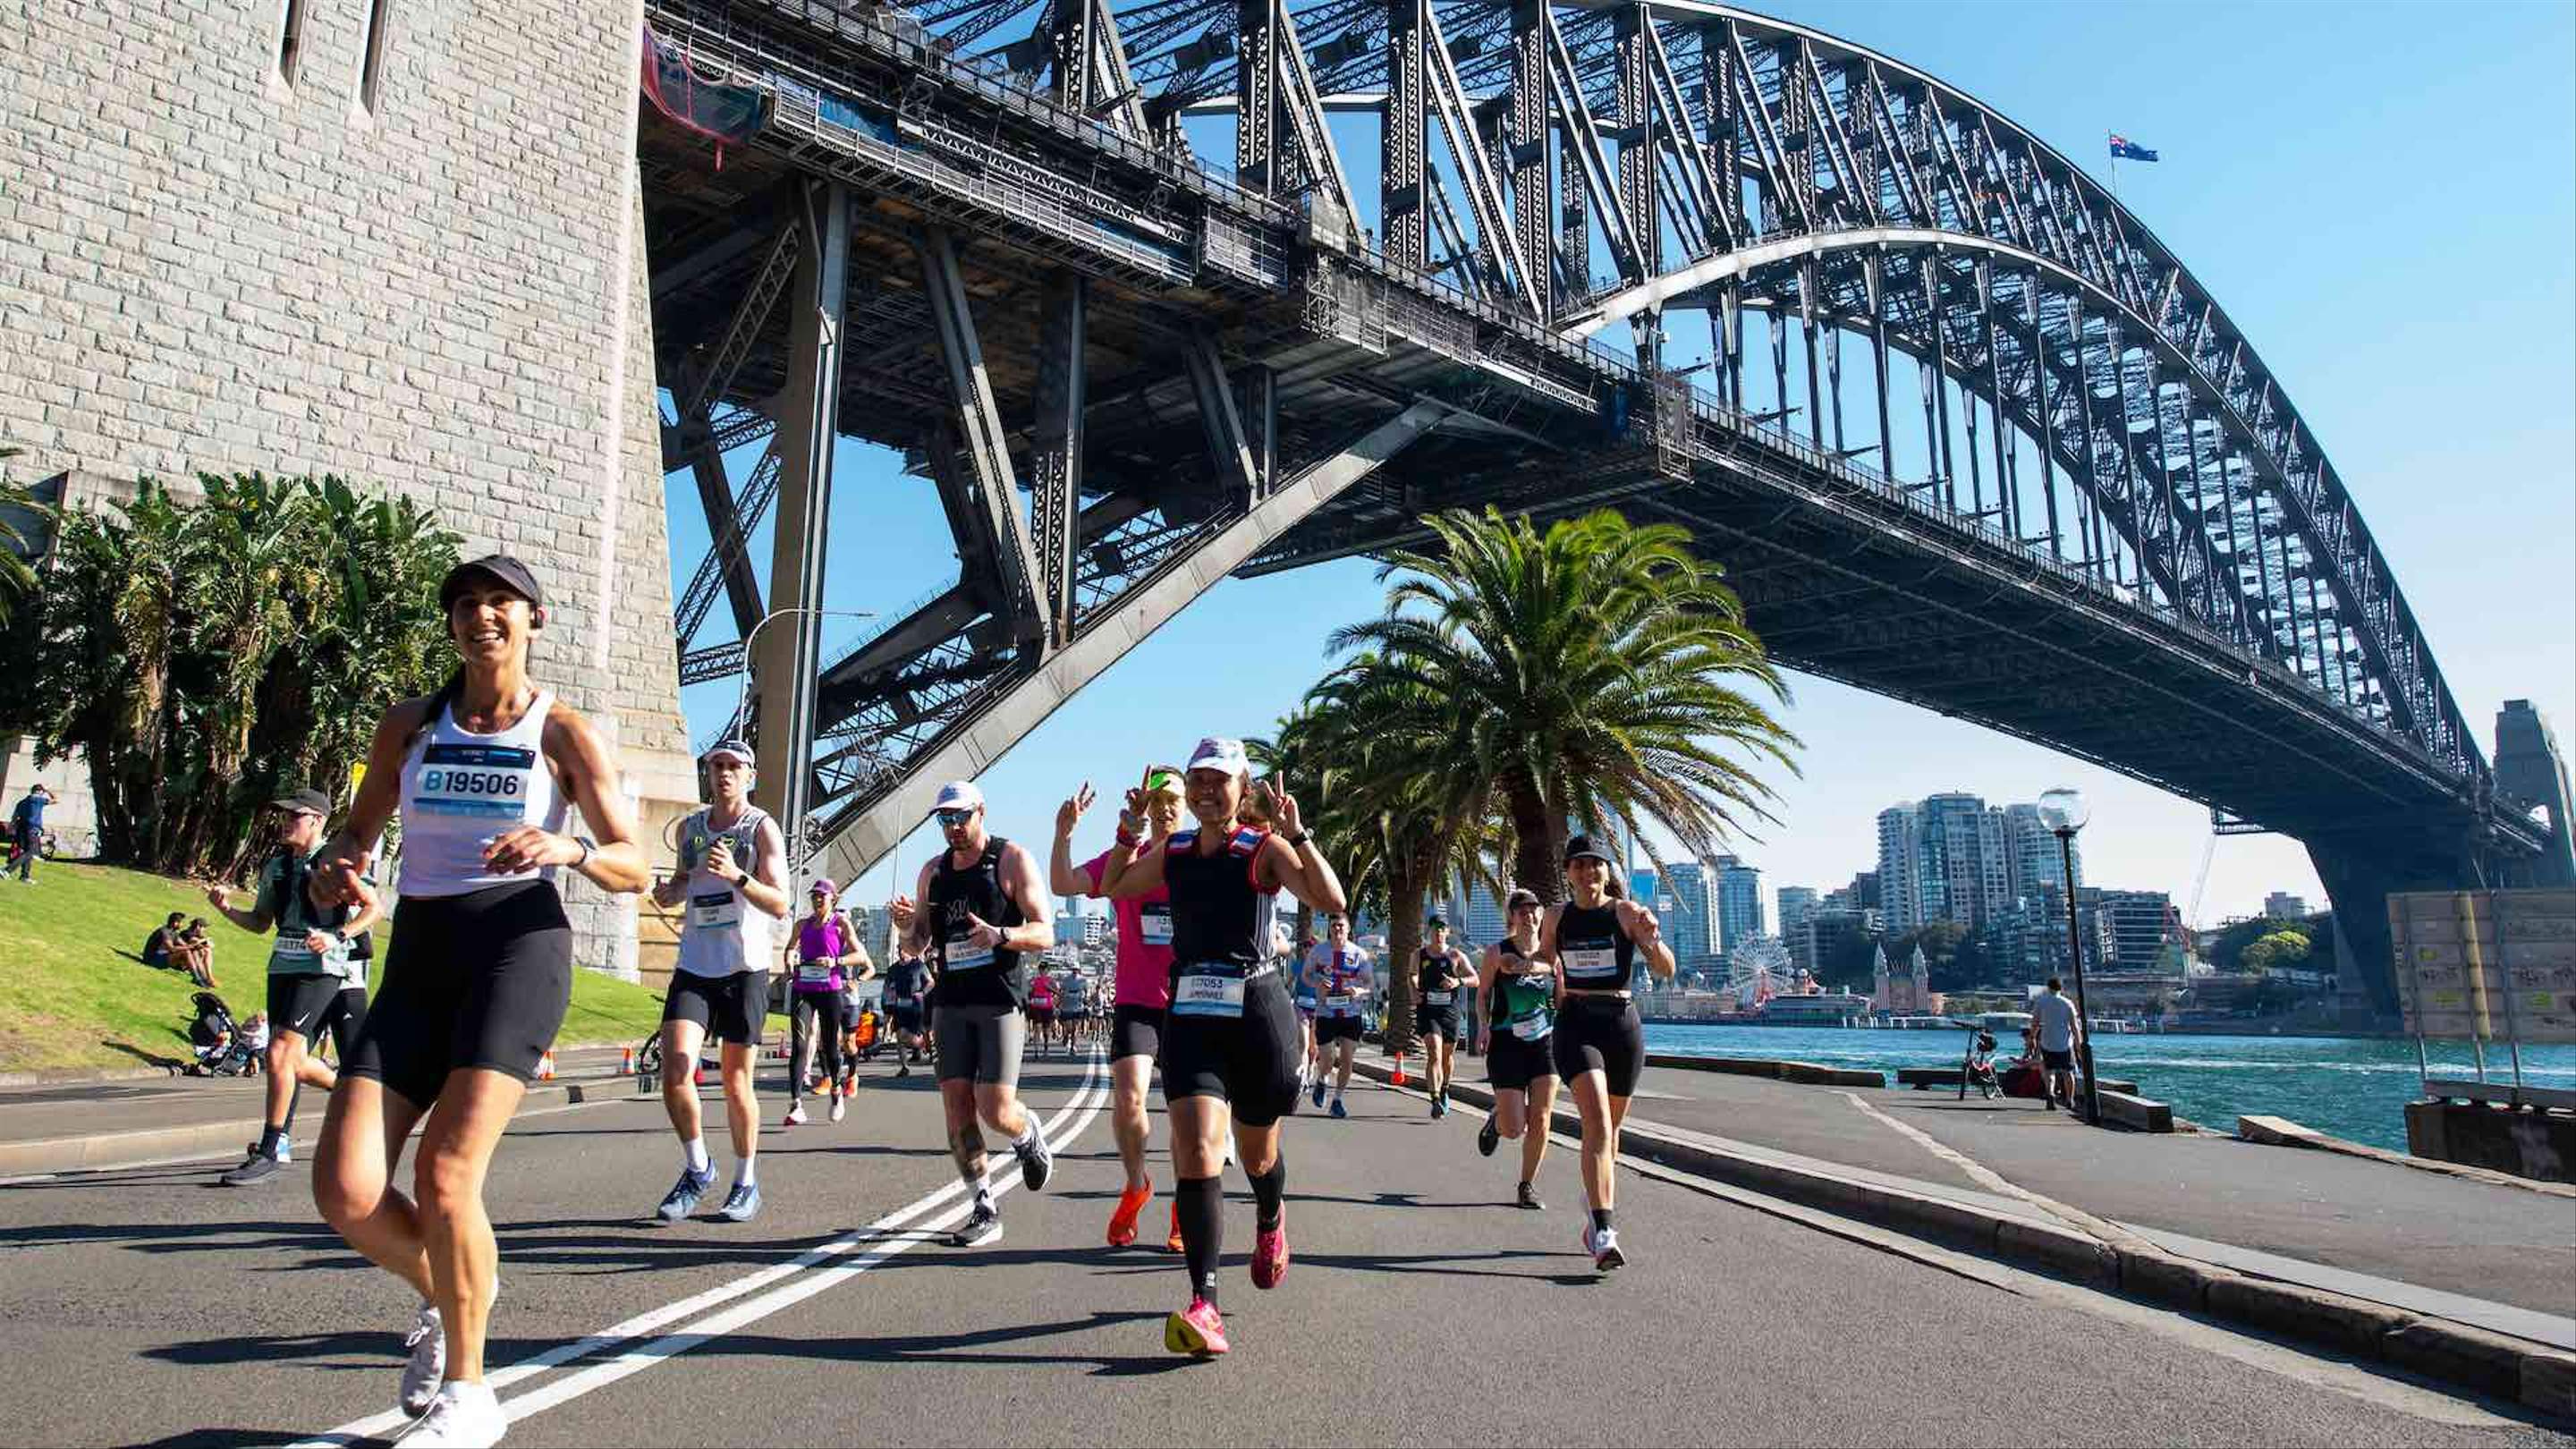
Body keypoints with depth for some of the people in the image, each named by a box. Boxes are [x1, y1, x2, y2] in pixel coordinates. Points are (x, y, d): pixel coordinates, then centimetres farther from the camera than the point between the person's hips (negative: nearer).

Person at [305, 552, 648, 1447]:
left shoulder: (565, 734, 3)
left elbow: (633, 869, 1)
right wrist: (337, 867, -2)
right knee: (344, 1189, -9)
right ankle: (449, 1295, 24)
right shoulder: (409, 726, 13)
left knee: (445, 1174, -17)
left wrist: (570, 847, -22)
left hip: (520, 943, -4)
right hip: (419, 956, 4)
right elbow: (360, 828, 22)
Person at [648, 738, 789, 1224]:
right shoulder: (690, 828, 11)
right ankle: (697, 1168, 11)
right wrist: (669, 892, 4)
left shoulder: (762, 828, -4)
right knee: (675, 1067, -11)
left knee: (736, 1082, 3)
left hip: (745, 969, -4)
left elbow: (780, 905, -11)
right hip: (694, 966, 4)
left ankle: (746, 1183, 19)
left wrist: (736, 876, -28)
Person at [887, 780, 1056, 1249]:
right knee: (956, 1107, -2)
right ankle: (985, 1211, 9)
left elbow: (1044, 934, -7)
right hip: (951, 1002, 5)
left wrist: (1000, 935, -26)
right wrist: (907, 926, -5)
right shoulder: (933, 871, 14)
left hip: (1001, 1001, -5)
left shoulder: (1013, 860, -2)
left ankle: (1029, 1135, 24)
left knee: (995, 1110, -11)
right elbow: (920, 945, 18)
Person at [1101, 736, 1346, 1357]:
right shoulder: (1171, 851, 9)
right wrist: (1129, 834, 11)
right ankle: (1204, 1305, -16)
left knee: (1257, 1153, 16)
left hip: (1257, 1011, -2)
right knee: (1195, 1151, -16)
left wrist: (1295, 833, -25)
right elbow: (1115, 888, 26)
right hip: (1190, 1014, 2)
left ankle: (1271, 1224, 51)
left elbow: (1331, 901, -18)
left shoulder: (1265, 848, -4)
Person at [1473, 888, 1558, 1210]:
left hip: (1545, 1042, 2)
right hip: (1507, 1044, -2)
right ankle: (1496, 1120, 30)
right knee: (1514, 1128, -7)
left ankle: (1528, 1186, 15)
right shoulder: (1497, 953, -2)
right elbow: (1483, 993, 5)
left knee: (1540, 1121, -3)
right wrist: (1484, 1025, -10)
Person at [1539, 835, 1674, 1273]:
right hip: (1576, 1025, 0)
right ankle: (1603, 1233, -23)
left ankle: (1595, 1209, 36)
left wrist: (1653, 941, -29)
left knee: (1610, 1127, 12)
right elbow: (1545, 957, 25)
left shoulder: (1627, 912, -2)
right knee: (1597, 1120, -18)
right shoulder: (1557, 917, 6)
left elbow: (1666, 971, -8)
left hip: (1622, 1023, 0)